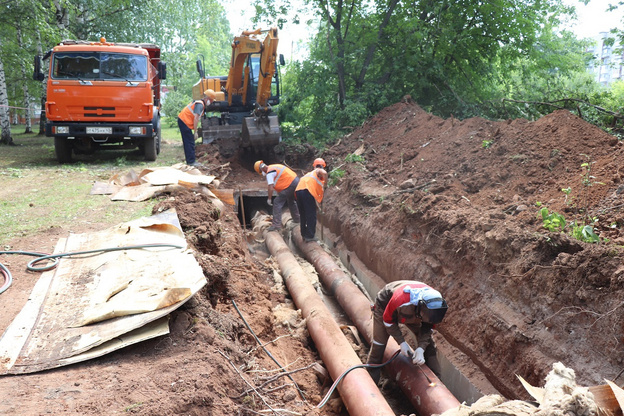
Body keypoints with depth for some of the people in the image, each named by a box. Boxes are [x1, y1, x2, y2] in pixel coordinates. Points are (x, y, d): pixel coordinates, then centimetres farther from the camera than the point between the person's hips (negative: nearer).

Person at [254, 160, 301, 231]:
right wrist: (279, 194, 28)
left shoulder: (269, 173, -11)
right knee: (291, 201, 30)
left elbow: (271, 187, -18)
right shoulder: (274, 167, 19)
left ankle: (276, 225, -5)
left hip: (289, 186, -10)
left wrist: (269, 199, -9)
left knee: (277, 203, -5)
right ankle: (296, 219, 46)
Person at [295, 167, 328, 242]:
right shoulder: (319, 171, 15)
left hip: (298, 190, 7)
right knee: (311, 215, -1)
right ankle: (310, 236, -2)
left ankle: (304, 234, 25)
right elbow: (324, 173, -10)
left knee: (303, 214, 18)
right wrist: (325, 185, 0)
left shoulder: (310, 173, 37)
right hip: (307, 190, -7)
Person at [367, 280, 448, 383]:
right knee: (378, 344, -8)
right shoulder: (400, 301, -48)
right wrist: (401, 342, -27)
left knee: (428, 343, -4)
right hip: (384, 306, -4)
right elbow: (388, 320, -27)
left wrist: (421, 348, -27)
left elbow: (428, 327, -15)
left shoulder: (435, 303, -32)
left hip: (412, 311, 4)